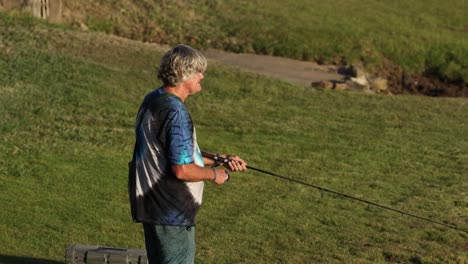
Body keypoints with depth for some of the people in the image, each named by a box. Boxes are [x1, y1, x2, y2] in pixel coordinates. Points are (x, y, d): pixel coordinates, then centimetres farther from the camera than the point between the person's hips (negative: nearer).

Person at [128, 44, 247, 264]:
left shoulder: (152, 100, 8)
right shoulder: (176, 113, -23)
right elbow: (182, 169, -25)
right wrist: (213, 174, -8)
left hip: (152, 203, 10)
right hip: (171, 212, -10)